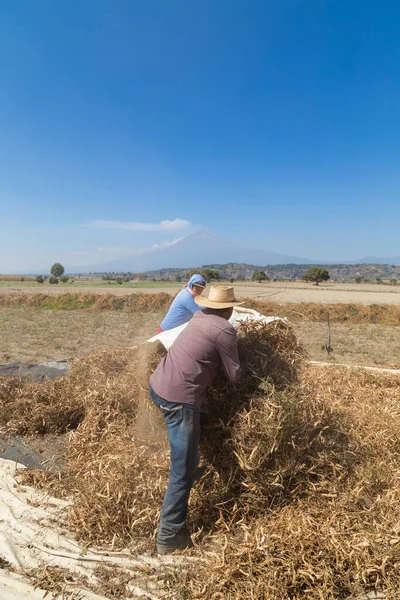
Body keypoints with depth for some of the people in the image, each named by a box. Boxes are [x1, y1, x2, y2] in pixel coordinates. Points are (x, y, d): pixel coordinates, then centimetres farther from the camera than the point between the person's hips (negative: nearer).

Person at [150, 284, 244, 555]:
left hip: (158, 385, 9)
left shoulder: (200, 317, 10)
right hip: (179, 398, -9)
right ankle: (169, 537, 13)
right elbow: (235, 375, -3)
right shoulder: (225, 330, -10)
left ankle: (194, 470, 53)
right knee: (182, 471, 3)